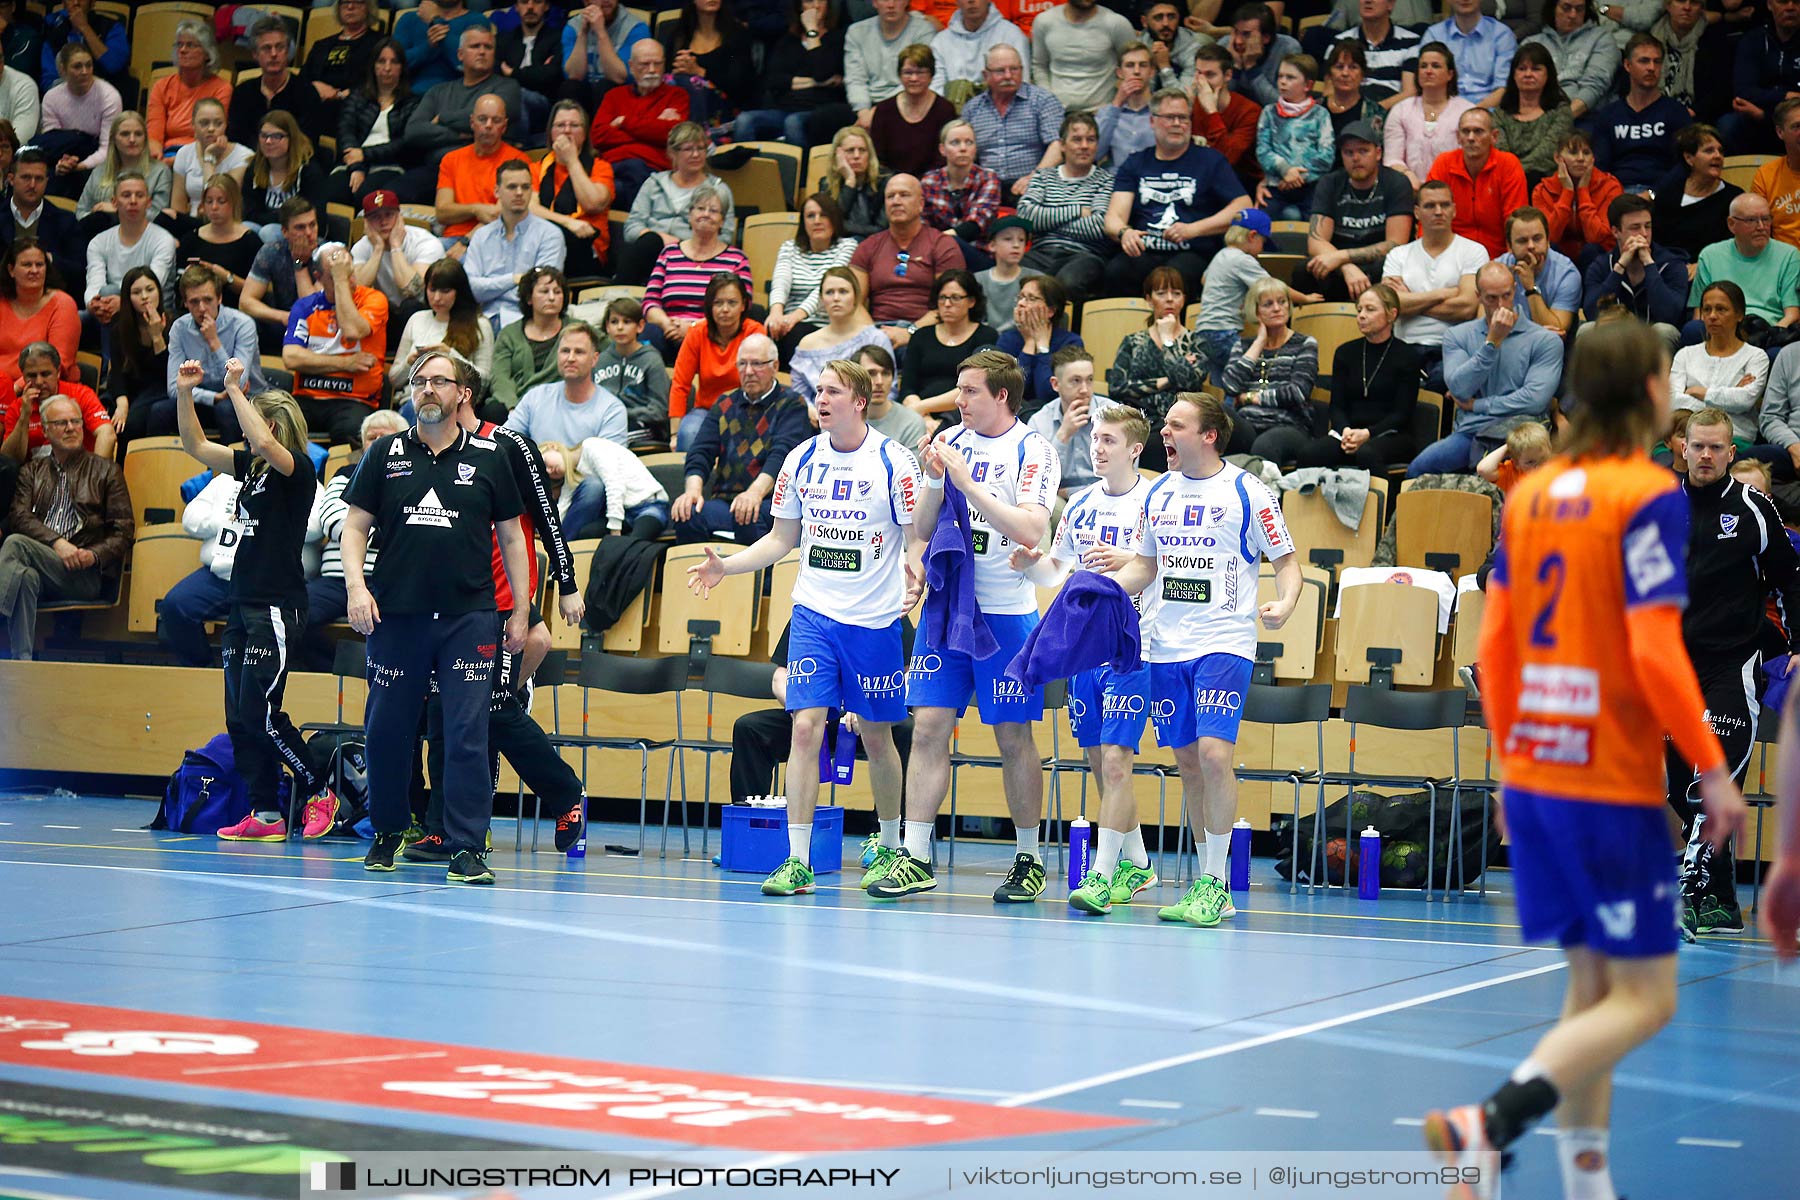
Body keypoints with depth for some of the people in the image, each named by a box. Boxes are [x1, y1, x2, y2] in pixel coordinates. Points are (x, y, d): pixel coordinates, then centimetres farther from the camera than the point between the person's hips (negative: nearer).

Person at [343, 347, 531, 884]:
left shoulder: (489, 457, 7)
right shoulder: (386, 454, 8)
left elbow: (510, 536, 12)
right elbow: (355, 526, 10)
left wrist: (520, 612, 8)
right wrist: (356, 585, -6)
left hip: (469, 617, -1)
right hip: (395, 614, 1)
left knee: (467, 735, -6)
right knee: (386, 732, 6)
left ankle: (465, 849, -4)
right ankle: (387, 831, 25)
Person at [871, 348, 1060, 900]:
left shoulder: (1033, 450, -6)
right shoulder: (950, 441, 9)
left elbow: (1031, 529, -19)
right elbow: (921, 529, 10)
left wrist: (967, 482, -21)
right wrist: (933, 481, -8)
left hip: (1005, 612, -4)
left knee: (1014, 736, 1)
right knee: (928, 726, -3)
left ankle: (1029, 859, 14)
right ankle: (916, 858, -2)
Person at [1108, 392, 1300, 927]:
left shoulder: (1247, 493, -4)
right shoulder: (1159, 494, 12)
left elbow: (1287, 561, -1)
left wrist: (1284, 605, -19)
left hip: (1224, 645, -6)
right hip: (1166, 647, 6)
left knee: (1213, 752, -18)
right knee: (1187, 761, 7)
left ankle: (1214, 883, -10)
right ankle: (1210, 888, 14)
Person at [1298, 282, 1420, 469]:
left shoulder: (1407, 356, 3)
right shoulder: (1346, 353, 16)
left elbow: (1402, 413, -3)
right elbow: (1337, 406, 10)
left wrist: (1367, 433, -19)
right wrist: (1346, 431, -13)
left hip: (1391, 435, -3)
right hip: (1349, 431, 3)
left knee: (1367, 454, -40)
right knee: (1309, 453, -29)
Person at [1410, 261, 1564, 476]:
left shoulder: (1545, 341, 8)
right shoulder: (1457, 336, 19)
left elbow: (1535, 399, -5)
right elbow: (1460, 389, 2)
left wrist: (1475, 405, 4)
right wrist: (1492, 342, -3)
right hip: (1469, 433, 3)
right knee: (1419, 468, -29)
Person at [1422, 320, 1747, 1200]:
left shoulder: (1530, 493, 9)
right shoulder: (1648, 496, -11)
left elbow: (1493, 645, 11)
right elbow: (1655, 653, -17)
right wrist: (1713, 771, -11)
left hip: (1534, 776, 7)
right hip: (1613, 787, -7)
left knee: (1591, 986, 15)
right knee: (1644, 997, -2)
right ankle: (1492, 1121, -20)